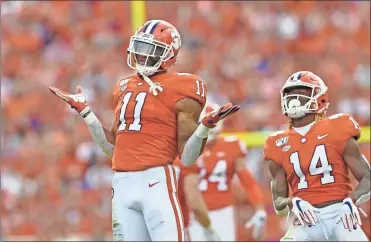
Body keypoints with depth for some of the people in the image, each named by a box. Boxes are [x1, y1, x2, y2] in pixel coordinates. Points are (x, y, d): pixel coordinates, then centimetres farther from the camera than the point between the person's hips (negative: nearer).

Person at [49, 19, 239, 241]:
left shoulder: (179, 90, -1)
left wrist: (205, 128, -20)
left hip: (156, 181, -6)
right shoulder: (125, 87, 18)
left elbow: (187, 157, -4)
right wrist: (85, 112, 23)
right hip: (123, 182, 6)